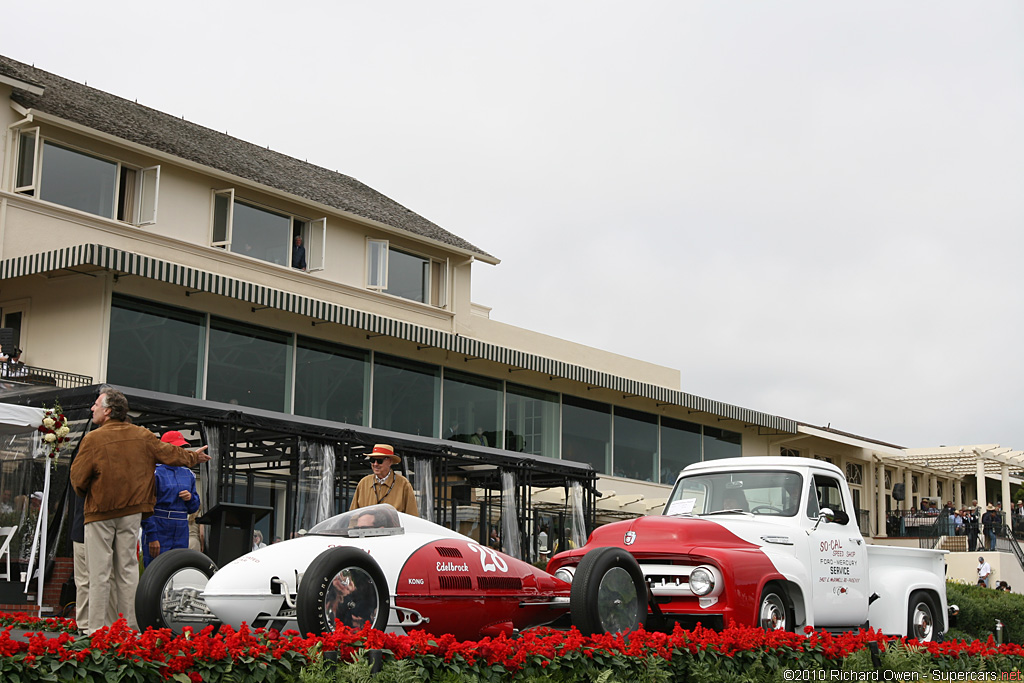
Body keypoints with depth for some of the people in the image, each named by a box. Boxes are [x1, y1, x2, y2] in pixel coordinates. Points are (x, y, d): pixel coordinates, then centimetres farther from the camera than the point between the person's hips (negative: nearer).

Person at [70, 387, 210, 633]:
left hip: (101, 512, -4)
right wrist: (192, 457, 33)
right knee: (127, 568, 10)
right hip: (132, 511, 4)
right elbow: (169, 454, 13)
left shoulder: (93, 439, -13)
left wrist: (87, 496, 11)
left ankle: (97, 627, 1)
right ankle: (130, 626, 11)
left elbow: (78, 477, -11)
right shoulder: (142, 435, 2)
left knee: (100, 571, 0)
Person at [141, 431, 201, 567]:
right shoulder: (155, 472, -4)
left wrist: (190, 498, -2)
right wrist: (152, 537, -15)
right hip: (159, 534, -6)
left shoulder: (188, 474, 16)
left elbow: (194, 508, 22)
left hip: (181, 535, 6)